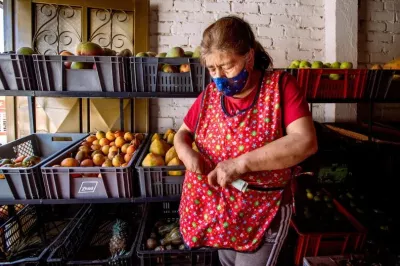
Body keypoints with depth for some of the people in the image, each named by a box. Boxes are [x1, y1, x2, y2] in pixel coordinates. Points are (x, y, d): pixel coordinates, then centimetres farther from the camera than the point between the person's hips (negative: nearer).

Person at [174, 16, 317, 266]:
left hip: (262, 214, -4)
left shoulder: (280, 86, -15)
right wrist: (187, 154, -15)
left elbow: (306, 142, -26)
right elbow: (182, 134, 10)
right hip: (214, 210, 5)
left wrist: (241, 163, -31)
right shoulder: (209, 95, -1)